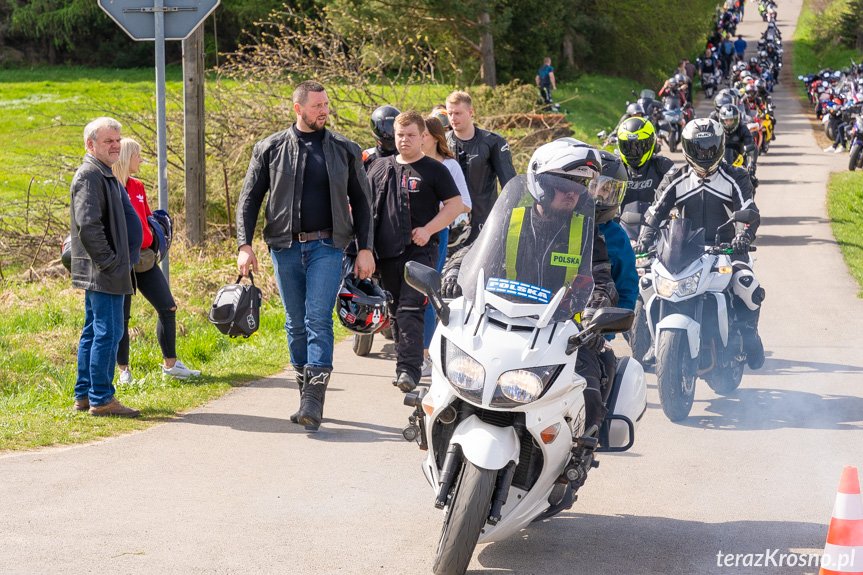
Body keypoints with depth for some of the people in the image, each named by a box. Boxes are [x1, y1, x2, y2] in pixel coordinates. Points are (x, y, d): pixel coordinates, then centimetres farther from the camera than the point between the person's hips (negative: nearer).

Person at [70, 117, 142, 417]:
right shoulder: (89, 175, -15)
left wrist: (120, 260, 18)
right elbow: (88, 225, -23)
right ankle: (101, 399, -6)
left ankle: (84, 395, 20)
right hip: (103, 273, -11)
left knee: (93, 332, 14)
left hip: (100, 272, 11)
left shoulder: (105, 175, 19)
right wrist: (109, 262, -20)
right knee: (108, 332, -9)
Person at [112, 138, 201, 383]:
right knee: (121, 317, 2)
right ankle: (124, 371, 12)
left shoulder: (138, 187, 13)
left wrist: (153, 247, 12)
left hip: (144, 259, 7)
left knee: (168, 308, 5)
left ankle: (170, 364, 16)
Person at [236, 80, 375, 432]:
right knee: (296, 324, 7)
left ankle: (313, 401, -16)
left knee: (318, 320, -12)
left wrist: (365, 249, 3)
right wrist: (244, 245, -4)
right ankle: (307, 397, 17)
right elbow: (249, 200, 6)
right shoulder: (270, 149, 5)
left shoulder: (345, 150, 7)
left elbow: (361, 202, 10)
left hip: (326, 247, -2)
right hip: (285, 248, 2)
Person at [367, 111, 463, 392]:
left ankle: (409, 369, -19)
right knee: (396, 311, 11)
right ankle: (404, 366, 22)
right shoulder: (380, 168, 14)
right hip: (387, 253, 5)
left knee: (410, 311, -15)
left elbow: (456, 205, 0)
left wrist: (428, 230, -12)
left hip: (419, 252, -5)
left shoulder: (435, 170, 1)